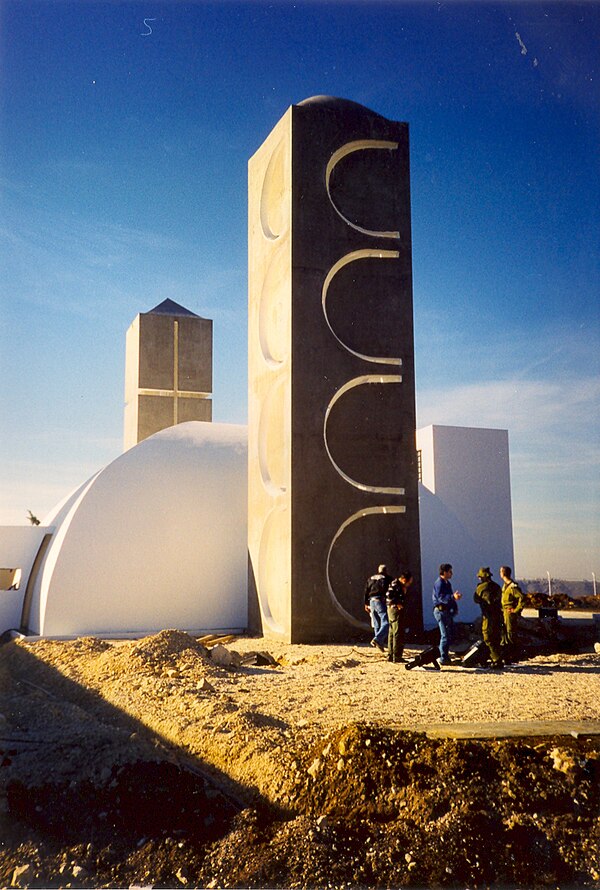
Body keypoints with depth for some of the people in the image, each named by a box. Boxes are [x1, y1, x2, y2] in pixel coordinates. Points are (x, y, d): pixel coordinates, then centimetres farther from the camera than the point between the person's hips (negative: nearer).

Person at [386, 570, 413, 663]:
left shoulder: (402, 586, 14)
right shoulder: (395, 584, -15)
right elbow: (388, 596, -25)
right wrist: (397, 604, -19)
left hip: (400, 610, 10)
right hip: (395, 609, -10)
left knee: (392, 633, 13)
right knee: (398, 634, -8)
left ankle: (390, 655, 20)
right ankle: (397, 656, -6)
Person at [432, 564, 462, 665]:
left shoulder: (447, 583, 17)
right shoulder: (439, 583, -14)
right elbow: (441, 597, -25)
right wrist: (453, 597, -36)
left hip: (447, 610, 10)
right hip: (441, 611, -10)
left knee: (449, 634, 13)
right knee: (445, 635, -9)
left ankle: (445, 656, 21)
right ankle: (443, 658, -6)